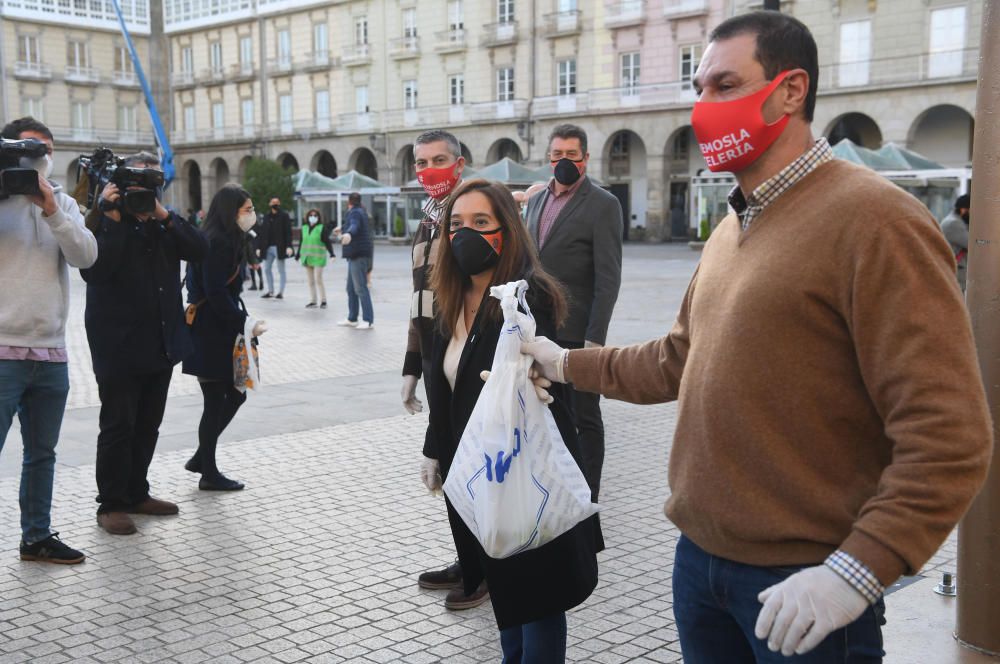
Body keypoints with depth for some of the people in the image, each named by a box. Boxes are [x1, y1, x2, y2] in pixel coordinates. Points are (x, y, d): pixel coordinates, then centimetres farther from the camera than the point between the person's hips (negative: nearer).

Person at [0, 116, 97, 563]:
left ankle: (36, 537, 27)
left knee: (42, 453, 15)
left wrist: (51, 208, -15)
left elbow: (86, 256, -3)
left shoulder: (63, 203, 11)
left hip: (52, 353, 5)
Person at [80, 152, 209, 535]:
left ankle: (136, 493, 25)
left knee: (148, 425, 13)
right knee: (118, 426, -1)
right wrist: (112, 219, -21)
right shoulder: (106, 220, -5)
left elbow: (200, 250, -4)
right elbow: (93, 271, -19)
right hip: (119, 345, -6)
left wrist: (163, 215, -12)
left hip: (161, 343, 6)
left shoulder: (164, 224, 12)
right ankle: (111, 504, 9)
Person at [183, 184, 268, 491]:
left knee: (235, 394, 14)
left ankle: (201, 458, 25)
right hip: (210, 333, -10)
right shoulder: (217, 242, -16)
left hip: (221, 330, 10)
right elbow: (216, 292, -22)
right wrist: (245, 324, -19)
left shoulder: (226, 240, 15)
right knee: (216, 402, -1)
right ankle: (209, 473, 11)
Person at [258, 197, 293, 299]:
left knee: (281, 270, 3)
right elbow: (262, 232, 9)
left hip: (280, 247, -5)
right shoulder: (266, 217, 9)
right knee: (267, 269, 8)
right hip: (268, 247, 5)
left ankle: (281, 292, 7)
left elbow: (288, 232, -10)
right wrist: (259, 247, 6)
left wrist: (288, 246, -18)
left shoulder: (284, 216, -4)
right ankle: (270, 291, 18)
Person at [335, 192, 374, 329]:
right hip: (356, 256, 10)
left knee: (360, 288, -12)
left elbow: (354, 226, -35)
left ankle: (368, 320, -14)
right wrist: (343, 231, 63)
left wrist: (348, 234, -57)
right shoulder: (361, 212, 21)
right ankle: (352, 319, 20)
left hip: (358, 256, -10)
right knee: (351, 288, 14)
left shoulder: (355, 213, -11)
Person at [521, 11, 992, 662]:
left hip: (802, 586, -7)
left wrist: (856, 572, -24)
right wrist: (569, 364, 21)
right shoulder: (731, 229, 11)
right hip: (699, 558, 8)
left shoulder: (872, 219, -17)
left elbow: (949, 434, -20)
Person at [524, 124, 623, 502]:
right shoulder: (537, 201, 13)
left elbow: (608, 278, -13)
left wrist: (594, 339, -19)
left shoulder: (602, 205, -7)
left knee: (584, 418, 4)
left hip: (576, 332, -6)